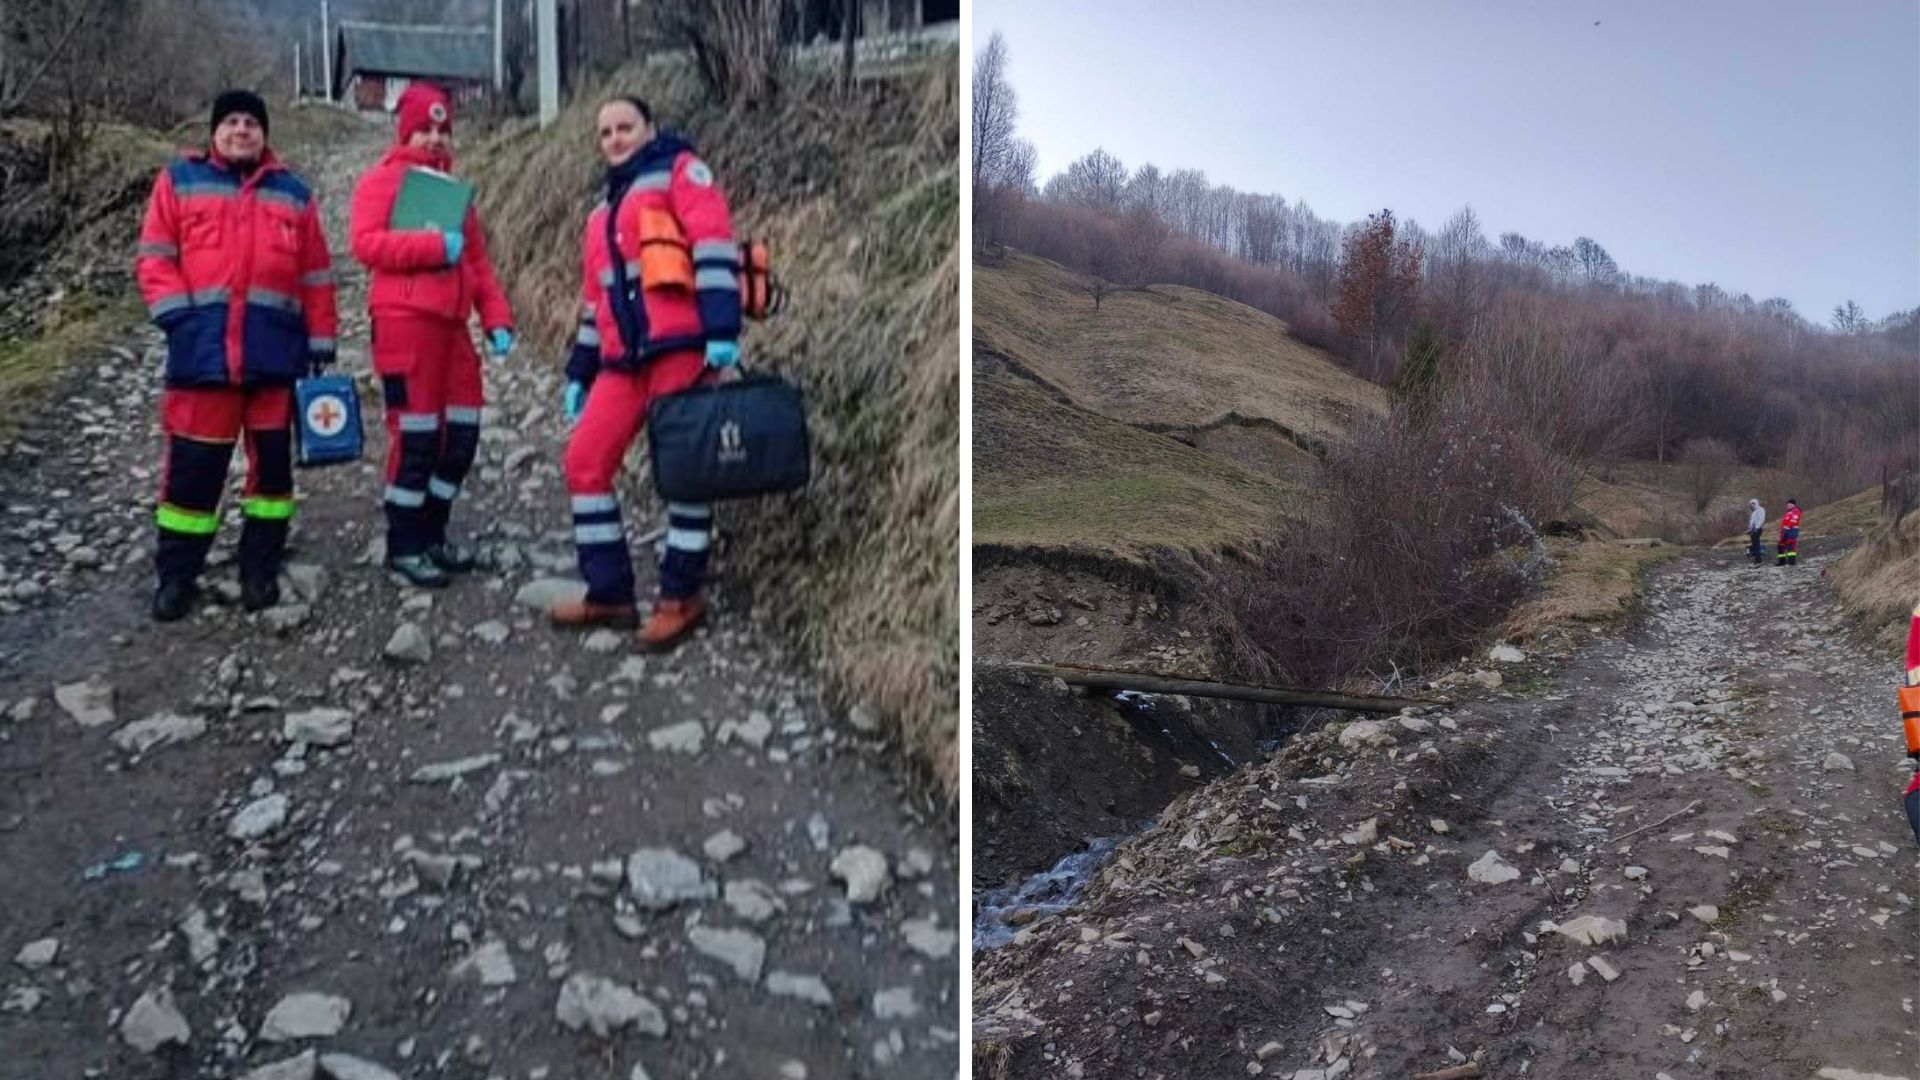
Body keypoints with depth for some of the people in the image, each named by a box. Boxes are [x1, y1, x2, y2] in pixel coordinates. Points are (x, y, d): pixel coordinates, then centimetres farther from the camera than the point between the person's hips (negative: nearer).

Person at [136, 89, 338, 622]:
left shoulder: (293, 193, 13)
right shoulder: (179, 180, 8)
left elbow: (316, 276, 11)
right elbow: (153, 257, 4)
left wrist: (321, 342, 7)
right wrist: (176, 313, -9)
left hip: (276, 349, 2)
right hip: (202, 347, -2)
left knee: (272, 458, 6)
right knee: (193, 462, 0)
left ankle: (261, 567, 18)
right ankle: (176, 575, 12)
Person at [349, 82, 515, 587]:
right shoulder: (382, 180, 2)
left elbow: (478, 261, 19)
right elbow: (366, 242, -13)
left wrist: (497, 319, 8)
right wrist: (436, 246, -19)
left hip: (451, 325, 7)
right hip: (405, 323, -7)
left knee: (462, 433, 7)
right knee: (416, 437, -6)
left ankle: (432, 534, 21)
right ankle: (403, 547, 5)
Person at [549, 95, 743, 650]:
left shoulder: (679, 170, 4)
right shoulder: (604, 212, 27)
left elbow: (714, 243, -10)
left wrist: (722, 328, -22)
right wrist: (579, 371, 24)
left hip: (681, 346, -7)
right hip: (625, 360, 8)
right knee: (584, 462, 2)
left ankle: (682, 596, 8)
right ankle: (609, 593, 10)